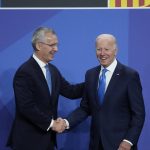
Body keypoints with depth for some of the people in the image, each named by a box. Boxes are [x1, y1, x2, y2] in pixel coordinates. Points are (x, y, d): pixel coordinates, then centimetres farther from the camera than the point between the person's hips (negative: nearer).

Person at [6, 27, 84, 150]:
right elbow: (26, 107, -22)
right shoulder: (25, 72, -16)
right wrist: (51, 124, -16)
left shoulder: (53, 70, 9)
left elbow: (70, 91, 5)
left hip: (47, 137, 8)